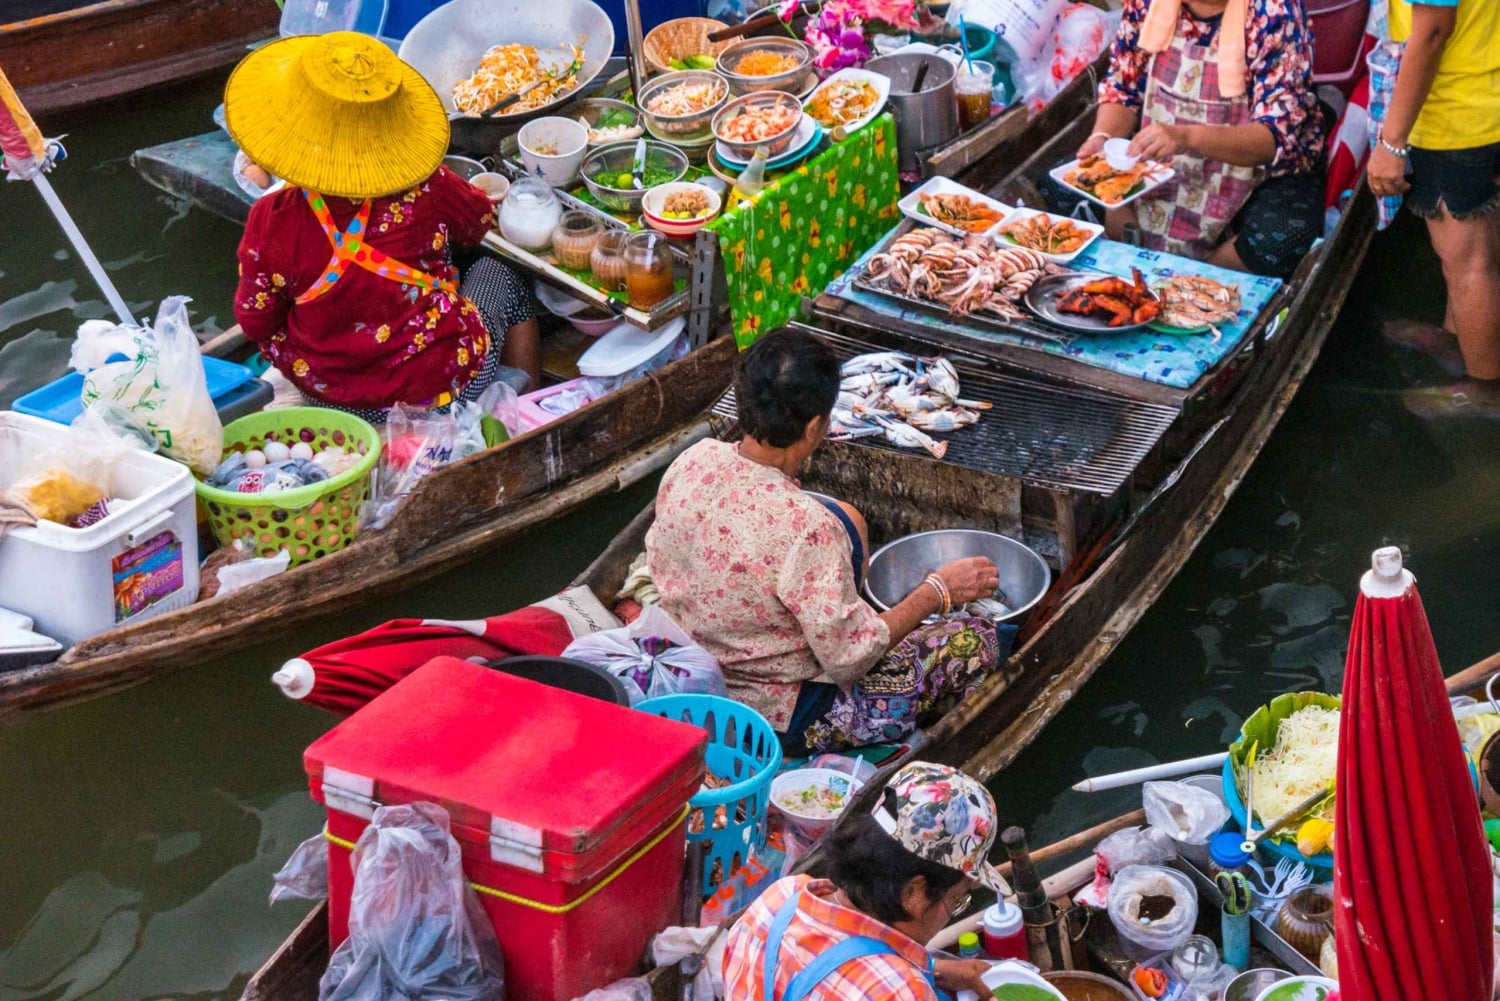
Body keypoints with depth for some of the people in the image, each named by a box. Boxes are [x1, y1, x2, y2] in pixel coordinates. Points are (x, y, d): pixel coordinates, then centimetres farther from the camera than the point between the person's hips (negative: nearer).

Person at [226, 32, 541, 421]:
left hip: (325, 389, 1)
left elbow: (256, 323, -8)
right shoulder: (426, 189, -20)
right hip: (445, 387, -1)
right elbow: (480, 223, 4)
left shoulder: (273, 221, -21)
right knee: (498, 272, 26)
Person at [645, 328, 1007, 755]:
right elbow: (849, 657, -24)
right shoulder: (804, 527, -34)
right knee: (976, 641, 3)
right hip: (781, 720, -7)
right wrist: (938, 591, -11)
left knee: (845, 521, 21)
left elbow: (659, 561, 4)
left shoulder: (692, 462, -14)